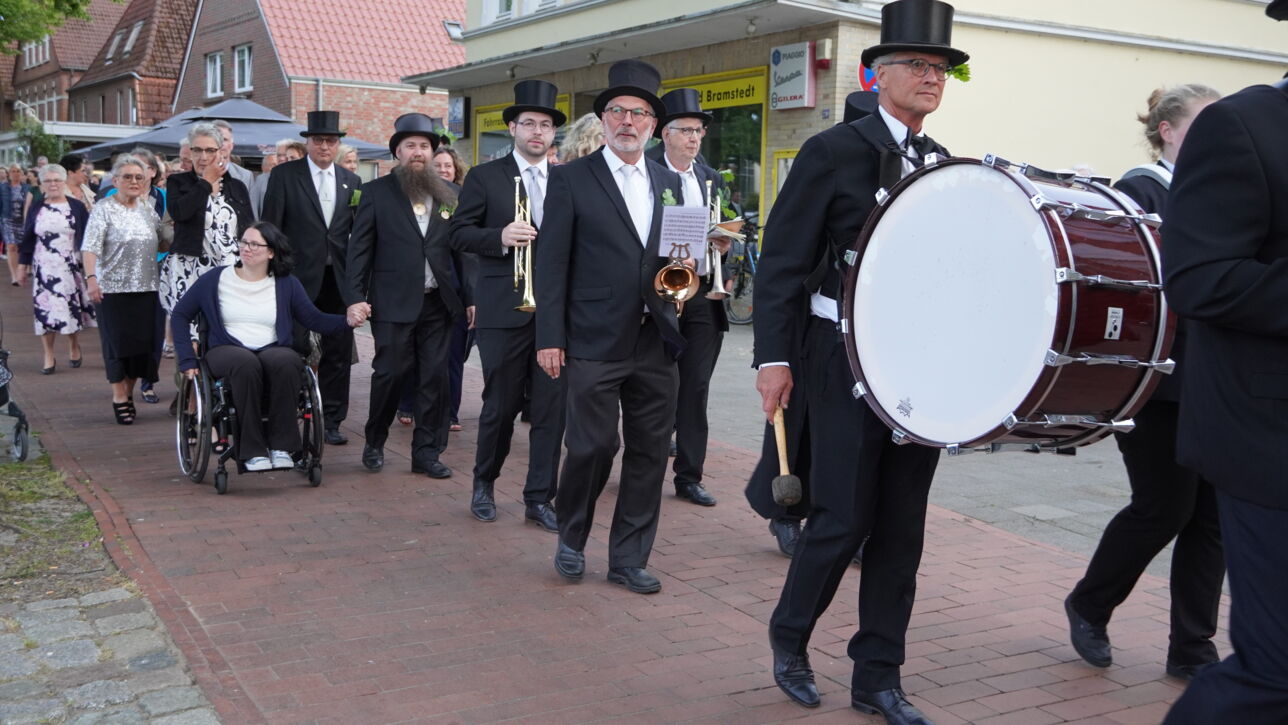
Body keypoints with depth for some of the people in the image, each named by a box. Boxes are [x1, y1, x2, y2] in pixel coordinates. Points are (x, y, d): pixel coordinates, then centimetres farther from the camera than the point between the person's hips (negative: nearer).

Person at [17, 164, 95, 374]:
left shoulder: (77, 207, 1)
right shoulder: (36, 209, 7)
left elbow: (87, 237, 3)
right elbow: (28, 239, 10)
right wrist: (23, 265, 8)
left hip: (71, 267, -1)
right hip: (44, 268, 1)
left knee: (72, 308, 1)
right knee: (45, 310, -1)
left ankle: (74, 347, 25)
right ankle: (48, 357, 7)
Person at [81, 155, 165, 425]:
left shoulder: (148, 208, 11)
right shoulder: (104, 209, -5)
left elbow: (162, 242, 17)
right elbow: (89, 248, -13)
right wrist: (91, 278, -26)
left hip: (145, 287, 4)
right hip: (113, 288, -4)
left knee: (142, 342, 6)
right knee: (118, 342, -2)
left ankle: (129, 392, 21)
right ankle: (119, 397, 8)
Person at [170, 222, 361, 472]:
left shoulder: (286, 284, 12)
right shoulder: (214, 280, 9)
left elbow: (314, 319, 7)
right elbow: (180, 315, 13)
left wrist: (347, 320, -13)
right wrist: (187, 359, 2)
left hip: (274, 350, 1)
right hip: (227, 350, -1)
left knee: (285, 362, -36)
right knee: (246, 363, -38)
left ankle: (281, 446, -30)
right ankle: (253, 451, -33)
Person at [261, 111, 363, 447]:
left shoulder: (351, 181, 11)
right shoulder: (284, 175, 1)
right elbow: (270, 227, -2)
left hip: (339, 279, 3)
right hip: (300, 277, -3)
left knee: (338, 353, 7)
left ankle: (331, 421, 16)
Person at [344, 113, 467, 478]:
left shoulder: (449, 195, 9)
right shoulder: (376, 192, 2)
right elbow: (359, 248, 0)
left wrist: (470, 296, 4)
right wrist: (355, 297, -9)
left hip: (438, 302, 3)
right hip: (393, 302, -3)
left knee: (435, 377, 3)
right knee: (389, 374, 0)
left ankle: (427, 452, 13)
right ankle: (374, 444, 21)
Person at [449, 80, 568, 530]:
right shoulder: (484, 177, 4)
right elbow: (459, 233, -2)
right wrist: (500, 238, -19)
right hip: (505, 309, -3)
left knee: (552, 406, 3)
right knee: (501, 404, 5)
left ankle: (539, 498, 13)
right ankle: (484, 482, 28)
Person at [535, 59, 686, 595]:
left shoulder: (670, 182, 14)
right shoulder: (571, 178, 0)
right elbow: (551, 263, -4)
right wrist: (550, 338, -10)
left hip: (657, 344, 5)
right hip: (595, 343, -5)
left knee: (650, 452, 7)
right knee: (593, 447, -3)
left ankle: (628, 559, 19)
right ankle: (571, 539, 23)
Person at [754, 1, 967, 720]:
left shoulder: (947, 168, 12)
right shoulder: (832, 152, -5)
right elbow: (782, 263, -7)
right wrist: (774, 357, -14)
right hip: (847, 359, -5)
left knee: (902, 527, 7)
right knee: (843, 519, -4)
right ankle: (790, 636, 22)